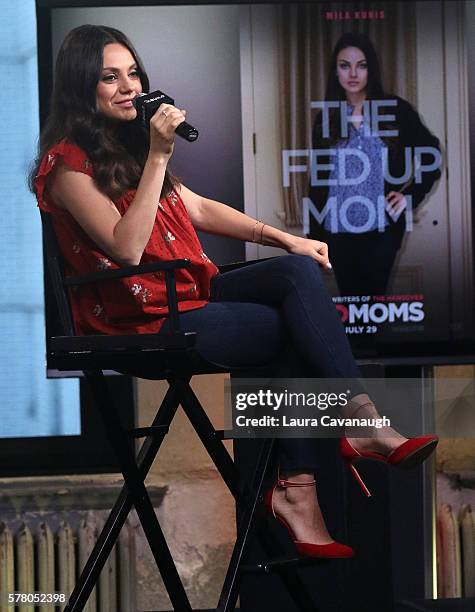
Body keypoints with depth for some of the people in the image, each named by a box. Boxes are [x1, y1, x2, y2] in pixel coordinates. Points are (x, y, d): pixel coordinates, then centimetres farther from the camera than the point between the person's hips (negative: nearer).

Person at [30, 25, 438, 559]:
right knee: (290, 327, -21)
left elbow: (197, 209, 20)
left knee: (300, 271, -16)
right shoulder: (69, 163, -10)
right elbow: (126, 247, -21)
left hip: (190, 293, 8)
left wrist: (282, 237, 10)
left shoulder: (126, 144, 18)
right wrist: (158, 156, -23)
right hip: (141, 321, -8)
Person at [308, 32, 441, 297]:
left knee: (374, 297, -2)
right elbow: (318, 179, 8)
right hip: (338, 228, 2)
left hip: (381, 227, -2)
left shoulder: (396, 110, -3)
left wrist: (412, 196, -3)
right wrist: (314, 235, 5)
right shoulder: (327, 116, 5)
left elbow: (432, 156, 7)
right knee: (349, 297, 7)